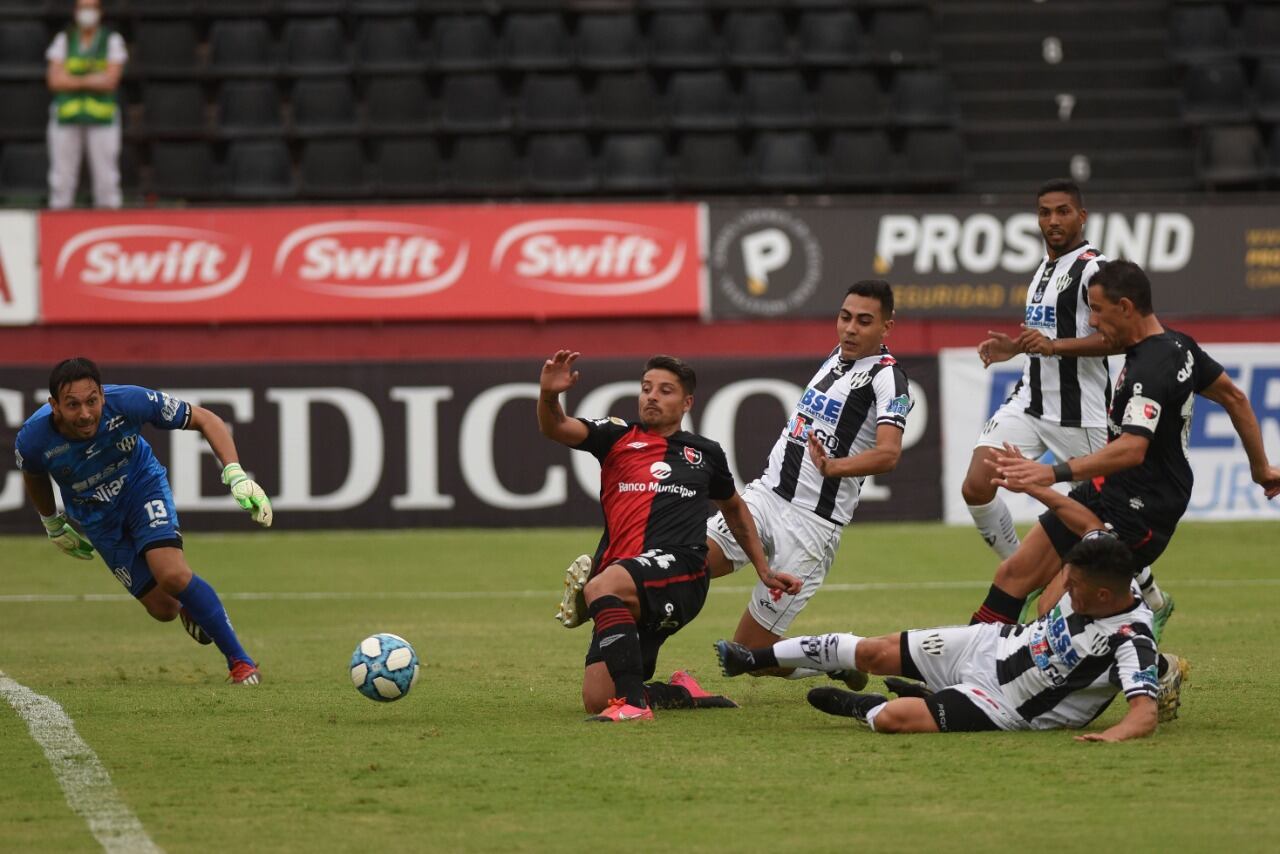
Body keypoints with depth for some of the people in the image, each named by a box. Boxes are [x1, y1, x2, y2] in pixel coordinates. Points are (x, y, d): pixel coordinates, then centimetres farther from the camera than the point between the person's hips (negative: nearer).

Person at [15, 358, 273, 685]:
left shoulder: (129, 402, -33)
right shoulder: (33, 439, -28)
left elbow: (204, 419, -20)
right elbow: (34, 476, 0)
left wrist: (236, 475, -32)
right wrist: (53, 526, 15)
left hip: (143, 486, -1)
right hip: (96, 516, 2)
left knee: (173, 575, -26)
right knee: (163, 607, -4)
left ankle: (240, 660, -11)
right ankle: (192, 607, 35)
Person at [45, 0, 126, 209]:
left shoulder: (112, 41, 6)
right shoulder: (63, 40, 11)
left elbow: (110, 80, -7)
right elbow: (55, 80, -1)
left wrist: (73, 80, -6)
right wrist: (93, 80, -6)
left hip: (101, 117, -1)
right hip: (66, 117, 1)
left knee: (106, 176, -6)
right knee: (61, 178, -1)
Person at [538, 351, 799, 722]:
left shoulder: (705, 454, 18)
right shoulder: (618, 436, 15)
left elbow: (735, 509, 36)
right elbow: (555, 428, -2)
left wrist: (765, 571, 34)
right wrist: (549, 396, -25)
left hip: (680, 569, -3)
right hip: (624, 596, 3)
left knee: (601, 587, -37)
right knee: (597, 701, -6)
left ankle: (633, 704, -41)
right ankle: (681, 693, 21)